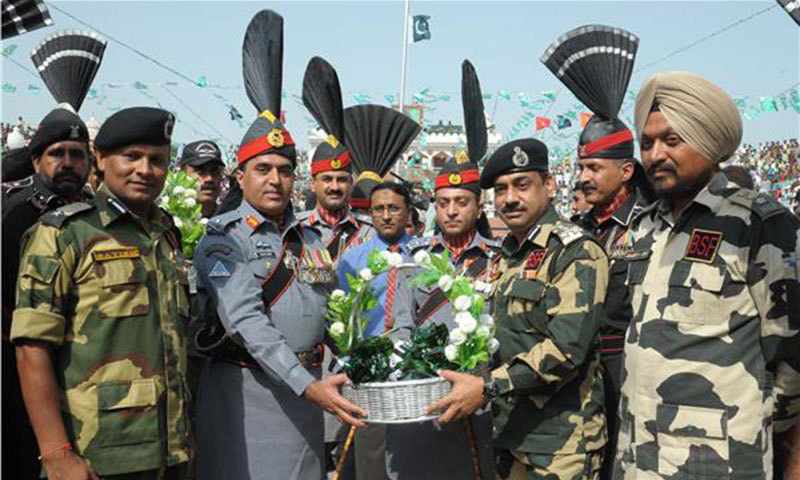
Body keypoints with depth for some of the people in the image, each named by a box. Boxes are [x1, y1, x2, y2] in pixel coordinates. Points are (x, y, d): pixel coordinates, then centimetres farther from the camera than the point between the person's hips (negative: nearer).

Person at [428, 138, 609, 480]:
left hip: (561, 441, -7)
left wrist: (488, 388, -23)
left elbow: (568, 346, -22)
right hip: (510, 433, 7)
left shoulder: (576, 252, -12)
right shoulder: (507, 256, 13)